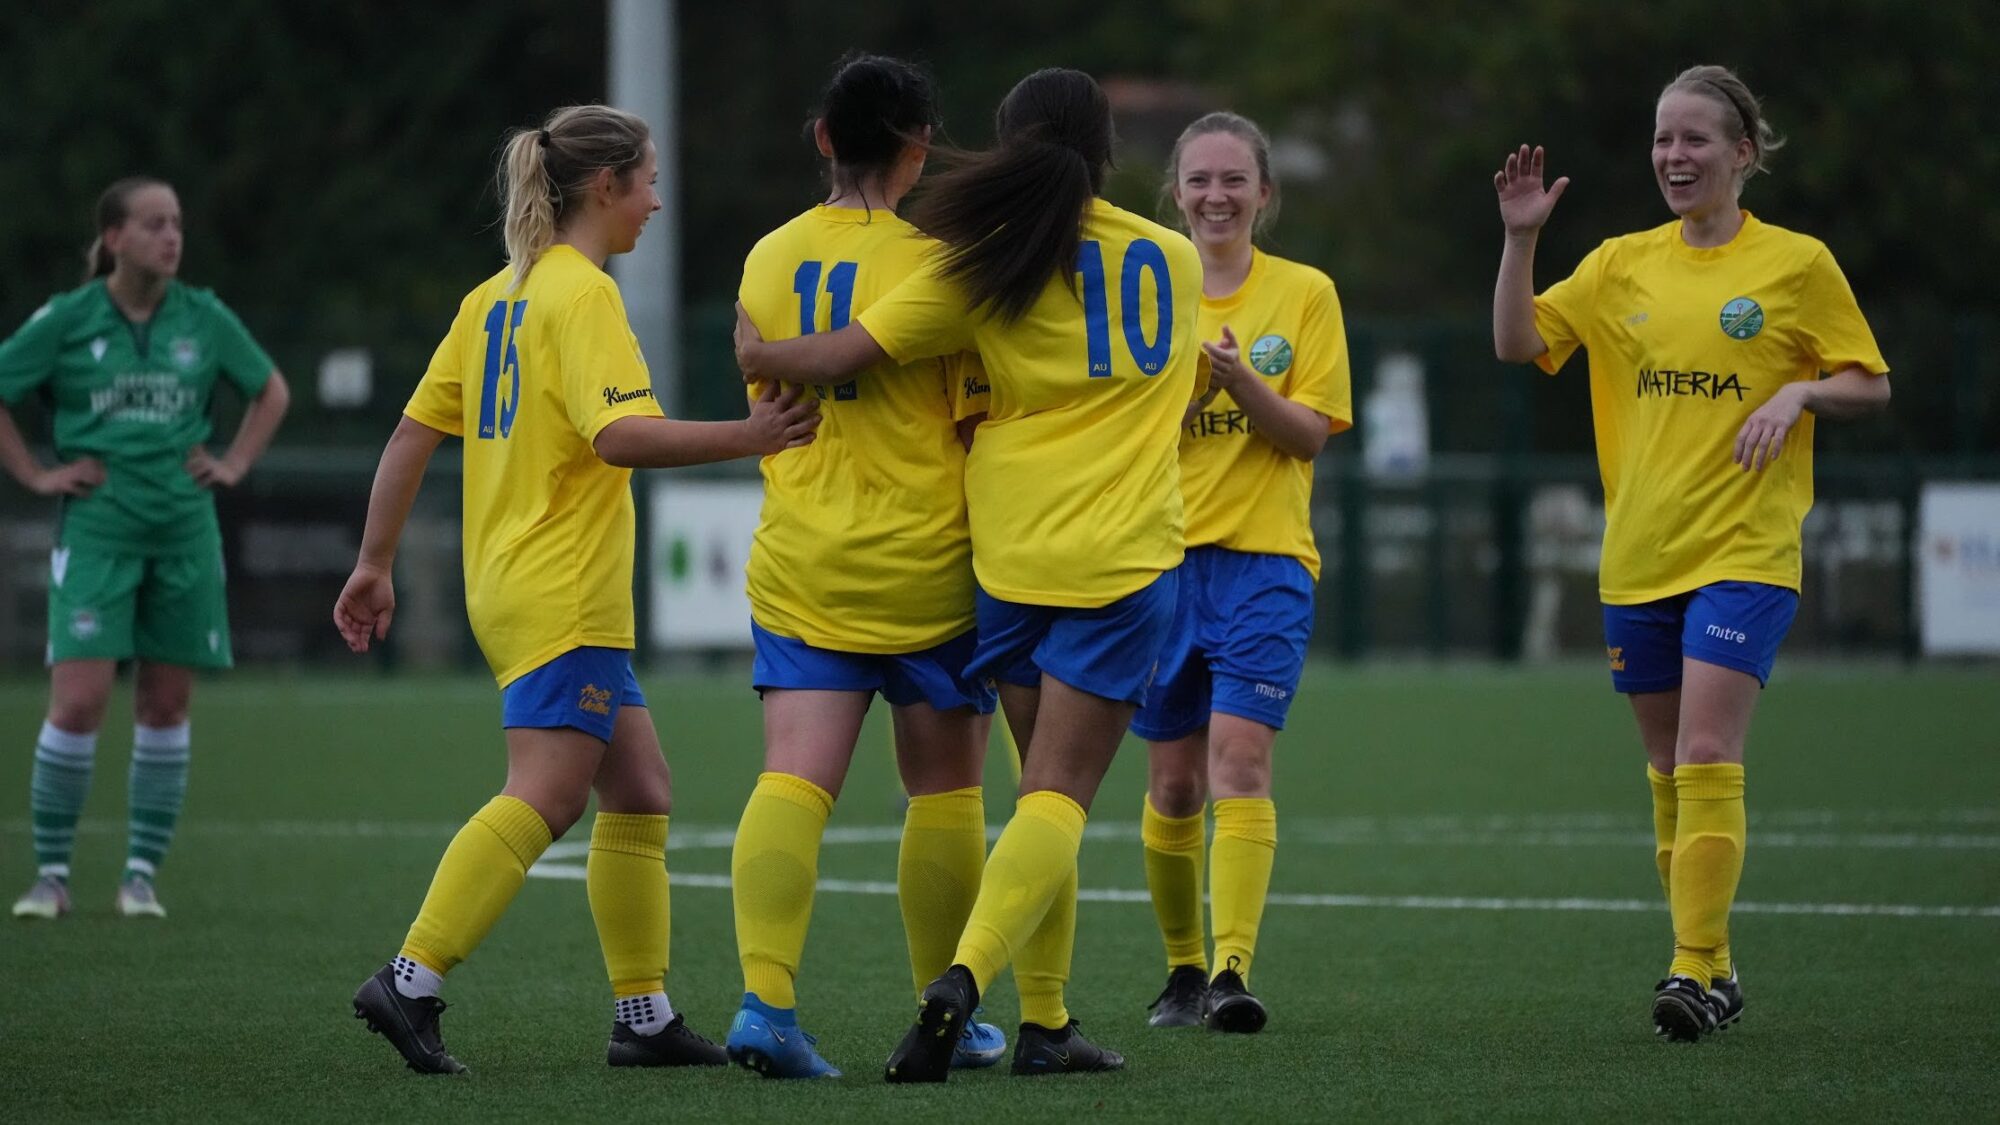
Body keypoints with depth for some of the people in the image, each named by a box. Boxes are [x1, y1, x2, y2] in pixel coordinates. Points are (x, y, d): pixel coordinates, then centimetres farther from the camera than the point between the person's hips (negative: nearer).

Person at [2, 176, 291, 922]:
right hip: (95, 530, -3)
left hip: (184, 531, 3)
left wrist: (235, 463, 10)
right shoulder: (67, 321, -4)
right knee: (79, 701, -12)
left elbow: (271, 392, 20)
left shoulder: (204, 320, 5)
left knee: (166, 706, 3)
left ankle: (143, 874, 12)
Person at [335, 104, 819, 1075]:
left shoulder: (495, 297, 15)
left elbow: (413, 433, 15)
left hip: (512, 586, 10)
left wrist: (374, 564, 17)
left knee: (640, 795, 11)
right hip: (562, 596, -10)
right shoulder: (582, 294, -11)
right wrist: (748, 437, -23)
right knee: (542, 798, -14)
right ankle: (409, 984, -20)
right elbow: (621, 435, -24)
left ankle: (644, 1015, 12)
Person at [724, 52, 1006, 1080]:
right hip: (925, 566, -3)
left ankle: (764, 996, -24)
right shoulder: (933, 261, -10)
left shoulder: (769, 259, 4)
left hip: (799, 561, 3)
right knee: (944, 789, 11)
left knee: (793, 780, -6)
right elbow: (980, 414, -8)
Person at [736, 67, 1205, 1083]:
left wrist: (756, 351, 13)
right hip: (1127, 558, 0)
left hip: (1013, 557, 1)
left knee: (1043, 793, 14)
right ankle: (964, 978, -27)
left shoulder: (982, 266, -3)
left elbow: (834, 358, -6)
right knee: (1058, 801, -5)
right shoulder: (1175, 262, 6)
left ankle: (1044, 1024, 12)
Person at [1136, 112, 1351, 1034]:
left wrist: (1238, 378, -21)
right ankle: (1183, 969, 22)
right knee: (1172, 783, 6)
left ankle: (1233, 970, -24)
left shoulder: (1305, 294, 2)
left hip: (1265, 557, -2)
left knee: (1238, 757, -18)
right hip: (1161, 558, 2)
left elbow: (1309, 434, -4)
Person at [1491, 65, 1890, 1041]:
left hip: (1745, 554, -5)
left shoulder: (1797, 264, -1)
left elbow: (1871, 385, 4)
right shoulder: (1623, 265, 9)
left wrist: (1800, 391, -15)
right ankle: (1711, 969, 20)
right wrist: (1520, 238, -5)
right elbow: (1516, 342, 7)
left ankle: (1695, 970, -15)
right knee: (1668, 772, 10)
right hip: (1638, 557, 5)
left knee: (1707, 761, -16)